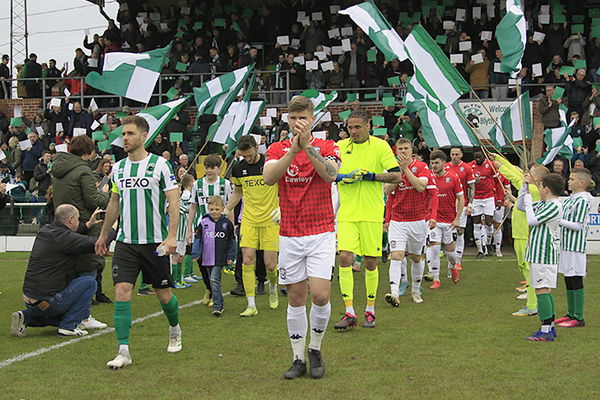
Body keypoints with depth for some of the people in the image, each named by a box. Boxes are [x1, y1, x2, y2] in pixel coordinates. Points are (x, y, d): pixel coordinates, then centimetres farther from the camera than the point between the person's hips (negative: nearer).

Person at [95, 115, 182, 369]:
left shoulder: (159, 165, -6)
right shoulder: (118, 168, 9)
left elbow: (174, 201, -7)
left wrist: (171, 236, -17)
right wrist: (103, 235, 24)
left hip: (155, 243, -3)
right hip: (125, 242, 4)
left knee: (163, 293, 7)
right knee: (122, 291, -10)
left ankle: (175, 330, 38)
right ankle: (123, 351, -8)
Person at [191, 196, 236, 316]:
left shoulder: (227, 223, 0)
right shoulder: (203, 223, 1)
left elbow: (232, 241, 7)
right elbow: (198, 239, 5)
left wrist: (231, 256, 4)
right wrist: (196, 254, -3)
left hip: (220, 258, -3)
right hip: (207, 258, 3)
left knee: (215, 279, -15)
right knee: (212, 281, 11)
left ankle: (217, 306, -14)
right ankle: (219, 303, 25)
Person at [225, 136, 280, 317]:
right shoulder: (238, 169, 3)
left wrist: (280, 208, -15)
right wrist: (226, 209, 8)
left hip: (270, 220, -3)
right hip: (248, 220, 3)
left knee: (270, 264, -3)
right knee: (247, 261, -9)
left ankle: (273, 288, 32)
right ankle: (251, 305, -4)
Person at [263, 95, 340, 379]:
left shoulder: (327, 147, 2)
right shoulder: (278, 149, 6)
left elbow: (330, 174, -19)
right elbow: (268, 177, -14)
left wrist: (307, 146, -28)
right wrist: (293, 149, -26)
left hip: (322, 233, -2)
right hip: (290, 235, 2)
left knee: (320, 295, -10)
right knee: (296, 299, 5)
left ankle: (315, 350, 13)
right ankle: (298, 359, 16)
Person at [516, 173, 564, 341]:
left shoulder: (554, 206, -15)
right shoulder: (542, 204, 14)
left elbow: (532, 220, -22)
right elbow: (520, 206, 23)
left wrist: (528, 201, -9)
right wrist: (525, 186, 15)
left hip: (544, 256, -10)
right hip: (538, 254, 10)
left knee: (542, 291, -10)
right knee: (546, 291, 14)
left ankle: (546, 331, -10)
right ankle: (550, 327, 21)